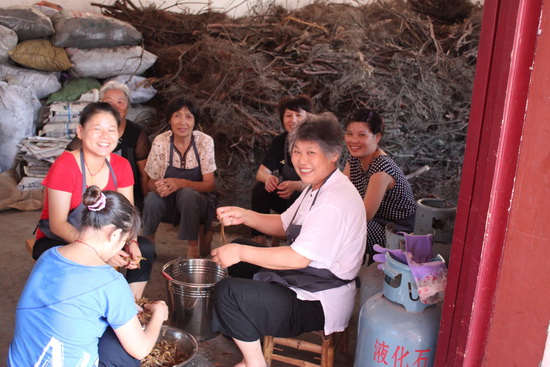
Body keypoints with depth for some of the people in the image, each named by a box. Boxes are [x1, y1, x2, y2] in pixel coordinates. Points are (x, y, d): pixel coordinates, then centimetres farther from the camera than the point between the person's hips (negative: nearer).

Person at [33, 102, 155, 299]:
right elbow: (58, 224, -24)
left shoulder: (121, 166, -5)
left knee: (145, 248, -16)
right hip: (55, 241, -5)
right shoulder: (64, 166, -22)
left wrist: (131, 243, -28)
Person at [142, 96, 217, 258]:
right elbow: (151, 183, -4)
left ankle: (193, 248, -18)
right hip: (169, 203, 1)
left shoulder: (205, 141, -13)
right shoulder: (160, 142, -9)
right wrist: (158, 187, -30)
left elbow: (209, 184, -15)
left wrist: (180, 183, -33)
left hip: (196, 200, -1)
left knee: (187, 193, -34)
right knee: (152, 198, -30)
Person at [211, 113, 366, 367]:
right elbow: (284, 225, 15)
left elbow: (300, 258, -28)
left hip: (319, 304, -11)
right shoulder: (317, 187, 8)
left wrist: (240, 252, -23)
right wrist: (244, 216, -1)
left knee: (227, 292, -20)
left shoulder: (334, 202, -26)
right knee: (240, 255, 20)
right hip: (304, 278, 11)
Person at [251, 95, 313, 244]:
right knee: (260, 189, -20)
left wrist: (296, 186, -37)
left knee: (296, 198, -36)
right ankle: (259, 239, -16)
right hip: (287, 197, 5)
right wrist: (268, 178, -24)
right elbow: (261, 172, 1)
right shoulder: (280, 141, 2)